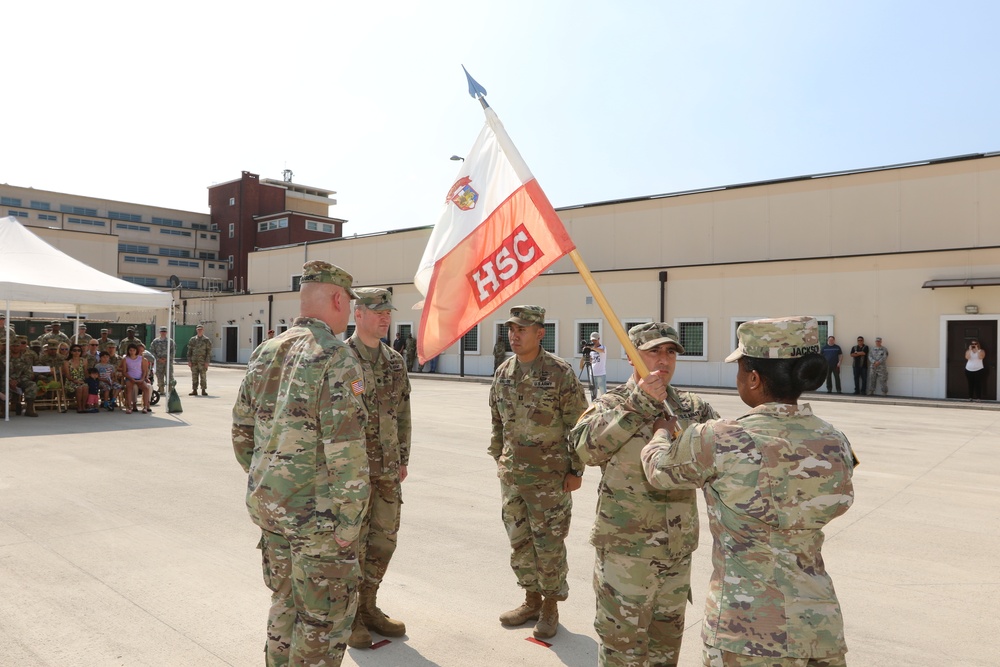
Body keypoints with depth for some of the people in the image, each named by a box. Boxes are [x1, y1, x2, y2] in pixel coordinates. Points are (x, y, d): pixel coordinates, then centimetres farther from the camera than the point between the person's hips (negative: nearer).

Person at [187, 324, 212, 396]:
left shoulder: (207, 340, 2)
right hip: (194, 361, 3)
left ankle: (203, 391, 1)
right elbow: (189, 351, 10)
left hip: (202, 361, -3)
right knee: (194, 376, 4)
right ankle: (194, 390, 8)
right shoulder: (192, 339, 10)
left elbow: (209, 352, -2)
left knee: (203, 376, -3)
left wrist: (207, 362, -10)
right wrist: (189, 361, 1)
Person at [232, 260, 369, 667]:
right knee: (326, 616, 8)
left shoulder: (265, 353, 6)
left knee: (285, 600, 23)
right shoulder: (336, 358, -17)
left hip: (267, 501, 8)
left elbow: (241, 432, 13)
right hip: (316, 511, -8)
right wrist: (349, 521, -14)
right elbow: (345, 451, -21)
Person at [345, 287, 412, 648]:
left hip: (387, 468, 6)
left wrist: (403, 459, 12)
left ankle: (367, 607, 29)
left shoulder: (395, 361, 8)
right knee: (352, 541, 3)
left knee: (384, 539, 12)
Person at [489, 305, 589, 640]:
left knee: (549, 544, 5)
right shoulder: (503, 372, 4)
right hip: (512, 474, 6)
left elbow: (578, 425, -10)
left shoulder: (560, 373, -13)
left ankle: (550, 607, 24)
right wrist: (498, 457, 16)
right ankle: (532, 600, 32)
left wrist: (576, 470, -9)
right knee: (519, 541, 15)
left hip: (549, 475, -6)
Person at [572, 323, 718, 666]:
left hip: (678, 547, 5)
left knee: (667, 634, 21)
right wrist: (638, 404, -29)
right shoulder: (612, 404, -8)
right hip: (626, 546, -5)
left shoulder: (693, 407, 6)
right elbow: (587, 447, -26)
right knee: (623, 637, 6)